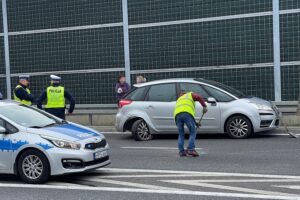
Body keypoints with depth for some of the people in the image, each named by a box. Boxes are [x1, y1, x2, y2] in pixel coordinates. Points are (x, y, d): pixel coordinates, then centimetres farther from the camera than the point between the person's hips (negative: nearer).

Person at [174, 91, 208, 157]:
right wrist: (204, 106, 7)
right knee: (193, 133, 5)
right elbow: (199, 97, 7)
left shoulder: (179, 100, 43)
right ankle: (191, 149, -8)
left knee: (181, 135, 16)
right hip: (187, 113, -4)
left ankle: (181, 151, 7)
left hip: (177, 115, 4)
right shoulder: (191, 94, 30)